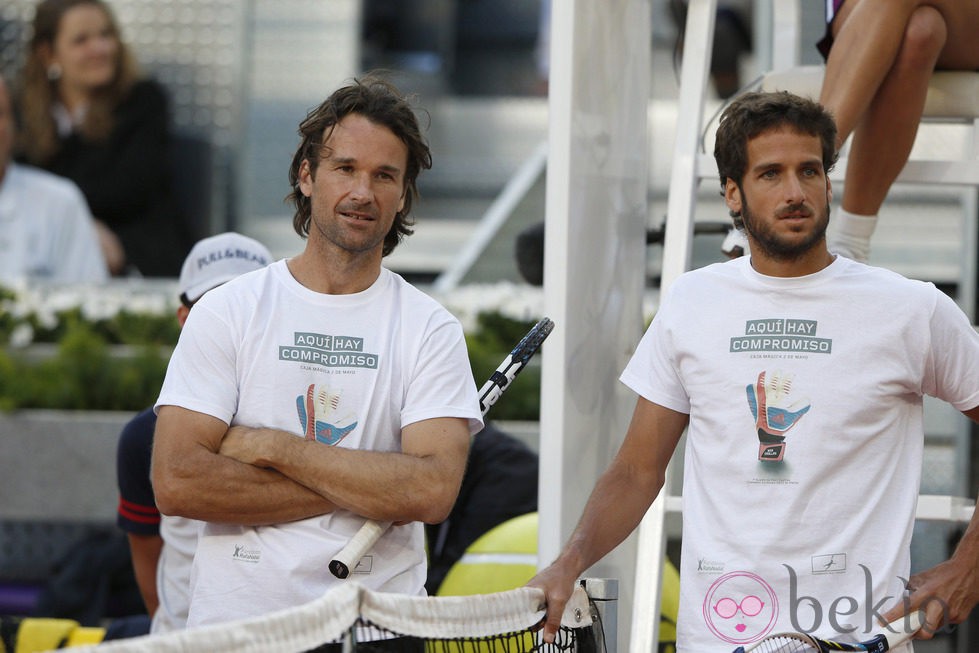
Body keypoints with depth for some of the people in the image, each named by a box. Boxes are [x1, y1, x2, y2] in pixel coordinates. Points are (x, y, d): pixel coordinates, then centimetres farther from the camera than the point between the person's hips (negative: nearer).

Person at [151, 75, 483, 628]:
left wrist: (272, 447, -7)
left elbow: (433, 492, -7)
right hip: (236, 619, 1)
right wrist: (361, 489, -6)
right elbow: (176, 483, -4)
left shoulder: (431, 330, 8)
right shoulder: (227, 311, 7)